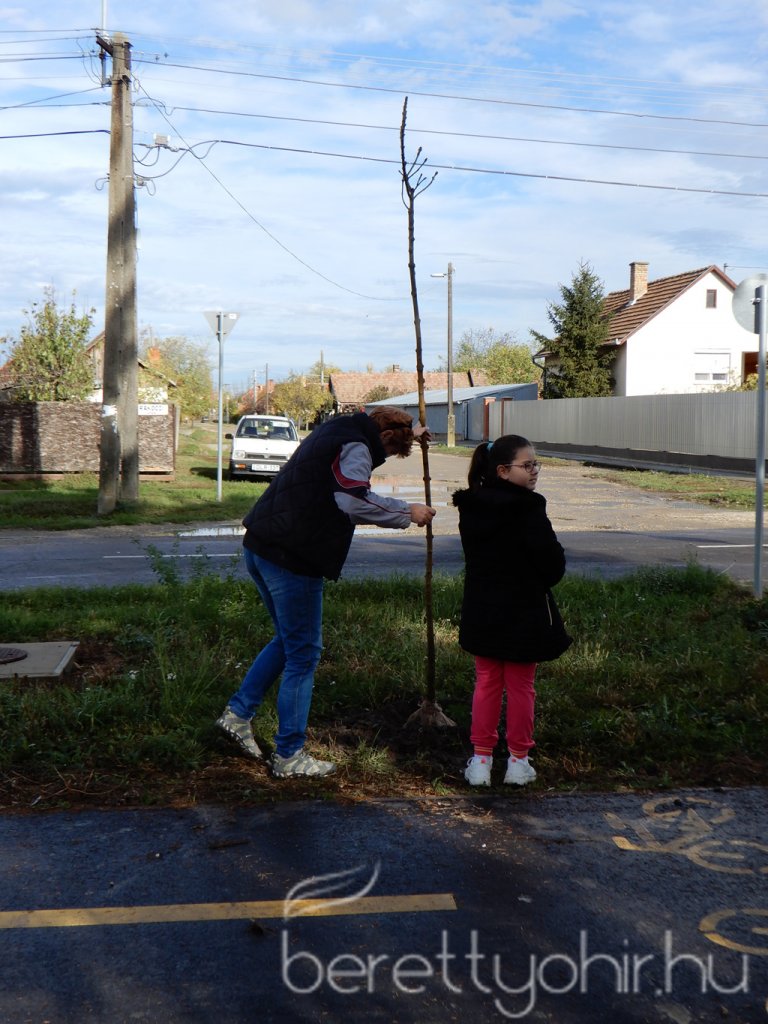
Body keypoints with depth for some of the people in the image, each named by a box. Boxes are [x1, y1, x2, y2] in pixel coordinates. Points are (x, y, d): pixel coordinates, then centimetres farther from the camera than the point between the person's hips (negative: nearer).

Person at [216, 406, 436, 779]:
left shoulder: (335, 431, 19)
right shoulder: (354, 448, -11)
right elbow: (354, 500, -29)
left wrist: (406, 434, 48)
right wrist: (405, 512, -18)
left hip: (260, 547, 10)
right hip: (292, 559, -10)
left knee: (288, 640, 24)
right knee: (303, 654, 1)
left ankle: (238, 713, 25)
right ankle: (288, 755, 8)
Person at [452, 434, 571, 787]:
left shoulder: (470, 508, 0)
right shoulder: (529, 510, -19)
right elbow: (553, 565, -15)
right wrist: (539, 582, 6)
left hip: (481, 612, 5)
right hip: (523, 613, -5)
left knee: (486, 683, 15)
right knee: (520, 688, 9)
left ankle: (481, 759, 18)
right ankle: (518, 761, 20)